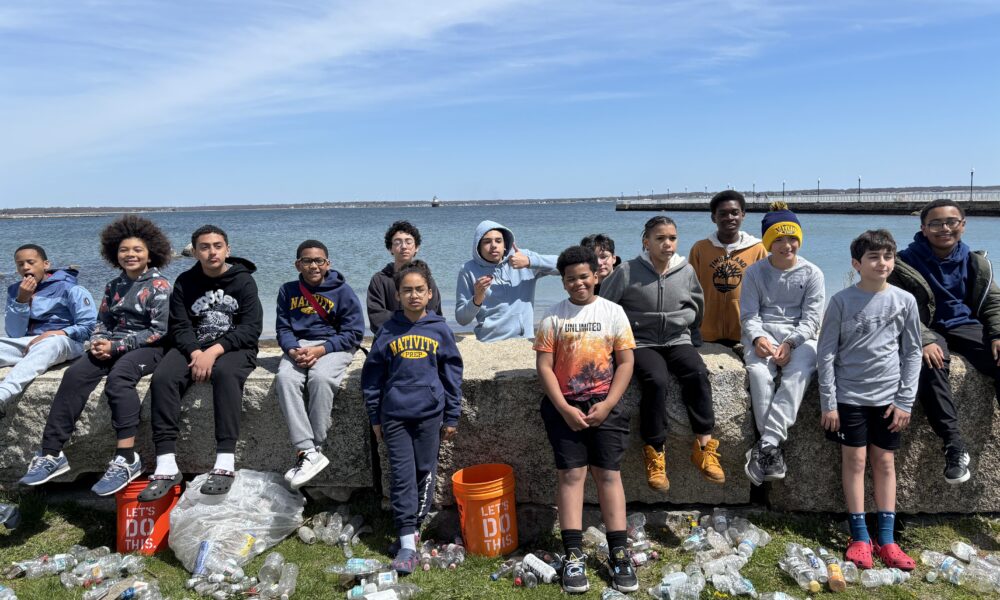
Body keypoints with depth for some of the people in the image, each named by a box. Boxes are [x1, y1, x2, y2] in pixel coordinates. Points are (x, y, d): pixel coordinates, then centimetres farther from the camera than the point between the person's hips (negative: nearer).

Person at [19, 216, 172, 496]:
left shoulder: (159, 285, -4)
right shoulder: (113, 286, 15)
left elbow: (158, 331, -11)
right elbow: (102, 322, 17)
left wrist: (116, 346, -15)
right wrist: (98, 343, -7)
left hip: (148, 347, -6)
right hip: (113, 346, 6)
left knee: (117, 378, -35)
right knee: (74, 375, -20)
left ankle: (126, 459, -37)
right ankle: (52, 454, -19)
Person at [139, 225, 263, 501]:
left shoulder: (243, 280, -1)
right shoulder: (185, 282, 8)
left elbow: (251, 328, -10)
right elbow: (180, 327, 1)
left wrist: (214, 351, -22)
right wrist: (195, 353, -20)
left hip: (235, 347, -3)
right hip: (193, 347, 3)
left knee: (224, 373, -37)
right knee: (162, 378, -26)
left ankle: (225, 464, -39)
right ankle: (166, 467, -28)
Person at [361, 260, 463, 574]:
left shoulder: (440, 330, 1)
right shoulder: (388, 331, 1)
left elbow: (453, 375, 5)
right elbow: (372, 376, 7)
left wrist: (451, 417, 4)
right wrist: (375, 417, 7)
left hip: (429, 413, 0)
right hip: (394, 415, 0)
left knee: (425, 473, 9)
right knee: (402, 478, 0)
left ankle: (414, 526, 27)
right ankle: (407, 543, 4)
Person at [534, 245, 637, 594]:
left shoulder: (613, 312, 2)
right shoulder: (554, 316, 1)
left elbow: (626, 362, 0)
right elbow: (544, 366, -3)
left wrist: (607, 405, -9)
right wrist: (565, 409, -11)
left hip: (605, 404, 0)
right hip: (564, 406, 0)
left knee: (608, 474, 1)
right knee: (571, 474, -2)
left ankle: (619, 553, 6)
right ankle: (573, 556, 2)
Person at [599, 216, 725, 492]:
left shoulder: (686, 271, 4)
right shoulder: (627, 272, -6)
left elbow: (696, 307, 23)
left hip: (677, 340, 3)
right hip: (642, 343, -3)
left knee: (697, 373, -26)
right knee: (656, 381, -31)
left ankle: (704, 446, -17)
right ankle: (654, 452, -18)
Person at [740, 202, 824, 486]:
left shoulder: (812, 273, 8)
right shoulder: (755, 272, 9)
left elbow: (811, 319, 1)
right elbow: (749, 314, 3)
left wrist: (789, 343, -17)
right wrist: (758, 338, -18)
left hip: (799, 336, 0)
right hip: (762, 334, 0)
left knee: (798, 374, -35)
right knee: (759, 372, -34)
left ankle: (766, 445, -39)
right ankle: (774, 449, -31)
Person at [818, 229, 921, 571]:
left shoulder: (904, 301, 1)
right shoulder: (842, 301, -5)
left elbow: (912, 352, 5)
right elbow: (826, 352, -4)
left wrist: (905, 401, 0)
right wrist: (828, 402, -7)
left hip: (888, 397, 2)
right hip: (849, 395, -2)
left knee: (885, 462, 8)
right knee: (855, 460, 2)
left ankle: (886, 539, 15)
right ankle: (860, 537, 11)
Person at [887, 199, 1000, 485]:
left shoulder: (976, 262, 8)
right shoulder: (907, 263, -5)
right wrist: (925, 341, -26)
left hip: (967, 326, 4)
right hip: (928, 330, -3)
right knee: (930, 366, -35)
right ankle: (954, 446, -29)